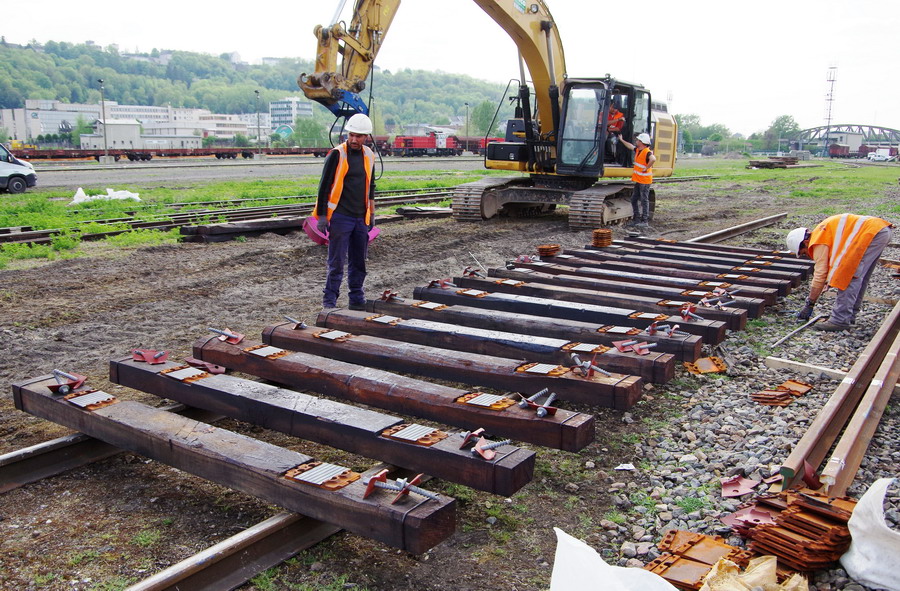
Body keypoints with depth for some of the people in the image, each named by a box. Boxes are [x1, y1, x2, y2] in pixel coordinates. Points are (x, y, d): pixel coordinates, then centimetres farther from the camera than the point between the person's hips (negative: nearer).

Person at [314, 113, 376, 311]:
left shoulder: (369, 156, 10)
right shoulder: (337, 155, -8)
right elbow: (324, 186, -7)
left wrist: (371, 213, 19)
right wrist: (322, 216, -11)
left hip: (361, 218, 6)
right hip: (340, 217, -6)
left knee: (359, 262, 11)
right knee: (337, 262, -3)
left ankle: (357, 299, 20)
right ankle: (329, 300, 6)